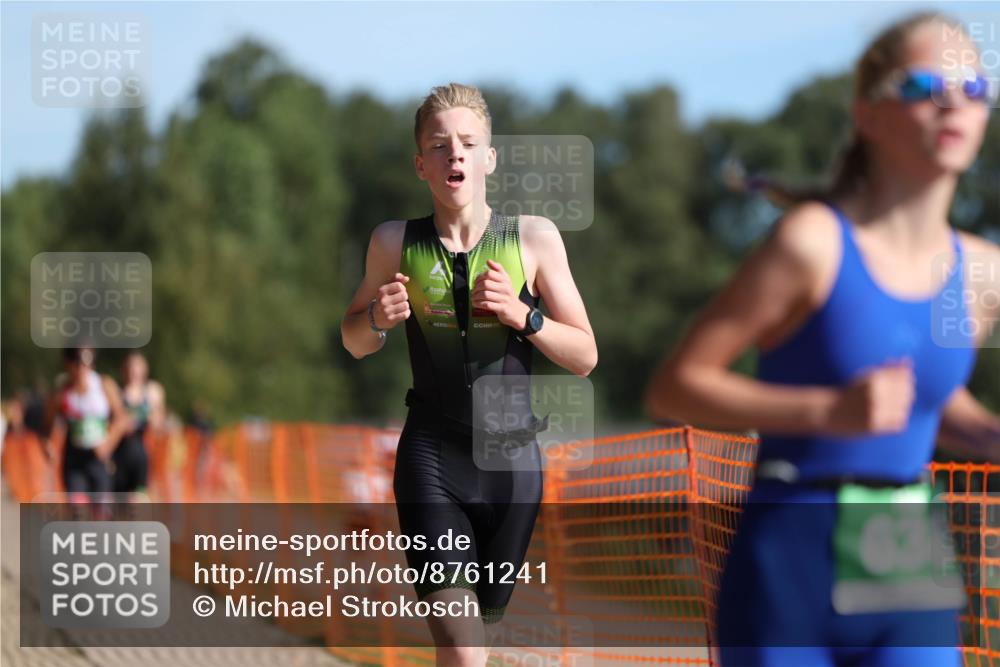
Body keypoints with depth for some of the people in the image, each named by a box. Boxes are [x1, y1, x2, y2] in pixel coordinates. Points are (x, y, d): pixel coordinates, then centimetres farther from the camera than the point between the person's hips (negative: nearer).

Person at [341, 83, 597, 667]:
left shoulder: (534, 237, -2)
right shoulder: (395, 242, 0)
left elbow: (585, 357, 1)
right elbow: (354, 343, 14)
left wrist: (521, 315, -17)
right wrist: (379, 318, -9)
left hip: (512, 457, 2)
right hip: (432, 456, -2)